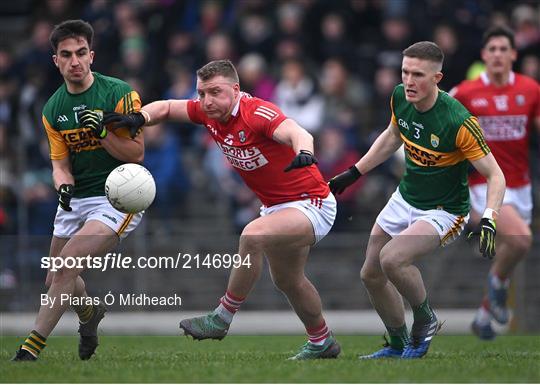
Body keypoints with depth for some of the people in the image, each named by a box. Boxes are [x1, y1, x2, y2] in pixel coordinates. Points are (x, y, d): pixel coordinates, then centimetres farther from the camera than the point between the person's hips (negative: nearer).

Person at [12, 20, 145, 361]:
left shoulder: (119, 94, -10)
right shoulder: (53, 109, 5)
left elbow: (136, 153, -9)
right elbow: (60, 163, 6)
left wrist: (102, 131, -23)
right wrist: (64, 186, -16)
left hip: (118, 198, -6)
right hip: (76, 201, 6)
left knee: (66, 266, -22)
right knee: (55, 281, 10)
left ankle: (32, 347, -21)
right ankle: (90, 312, 45)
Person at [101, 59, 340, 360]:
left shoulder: (258, 113, -28)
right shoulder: (209, 112, -5)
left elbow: (297, 133, -45)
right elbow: (167, 107, 7)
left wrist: (303, 153, -68)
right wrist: (140, 118, -14)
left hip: (312, 204, -10)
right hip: (276, 206, 10)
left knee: (253, 235, -33)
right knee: (287, 281, 22)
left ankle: (222, 319, -20)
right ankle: (322, 342, 43)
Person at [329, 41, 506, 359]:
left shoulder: (459, 122, -28)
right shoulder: (400, 98, -9)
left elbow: (495, 175, -23)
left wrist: (488, 221, -36)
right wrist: (353, 173, 16)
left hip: (443, 211, -7)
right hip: (405, 199, 7)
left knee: (392, 259, -28)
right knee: (371, 275, 10)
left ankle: (426, 321, -1)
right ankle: (398, 346, 31)